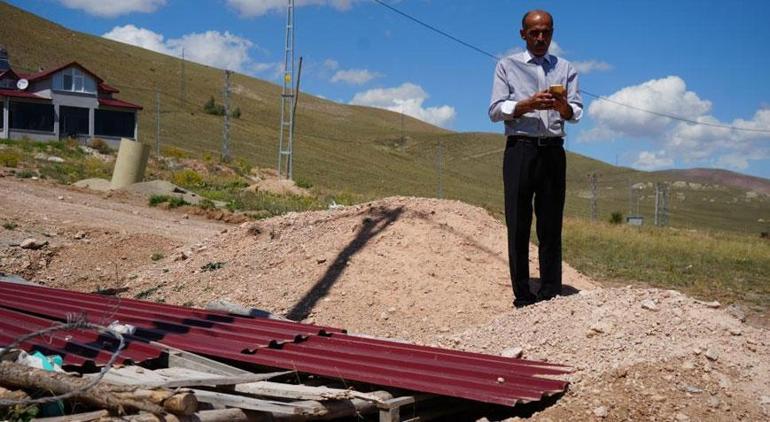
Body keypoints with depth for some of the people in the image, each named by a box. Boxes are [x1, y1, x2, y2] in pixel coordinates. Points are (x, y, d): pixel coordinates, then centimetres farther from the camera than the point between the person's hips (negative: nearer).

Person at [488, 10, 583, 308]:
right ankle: (522, 297, -2)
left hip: (553, 151, 2)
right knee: (518, 225, -5)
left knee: (551, 226, 1)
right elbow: (495, 110, 2)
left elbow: (576, 113, 7)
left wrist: (563, 106, -16)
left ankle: (551, 295, 4)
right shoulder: (507, 66, 12)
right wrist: (528, 104, -14)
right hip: (520, 149, -2)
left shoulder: (566, 69, 17)